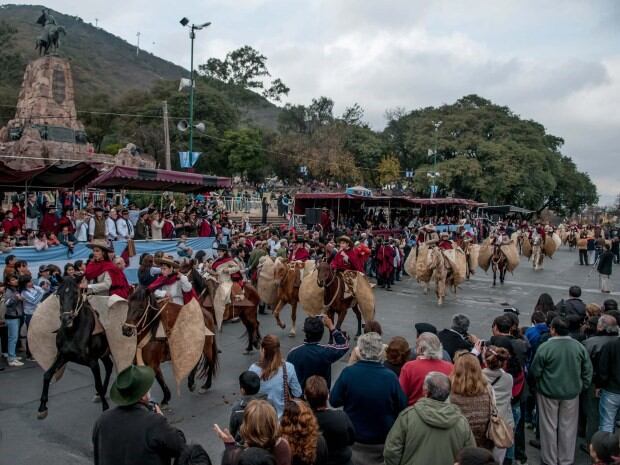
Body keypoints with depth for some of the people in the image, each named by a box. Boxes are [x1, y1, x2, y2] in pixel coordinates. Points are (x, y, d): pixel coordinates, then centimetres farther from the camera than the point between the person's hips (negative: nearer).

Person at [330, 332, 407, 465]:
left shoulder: (348, 372, -21)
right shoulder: (390, 376, -22)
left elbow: (334, 401, -10)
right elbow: (403, 408, -9)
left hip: (354, 439, 0)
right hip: (384, 441, 0)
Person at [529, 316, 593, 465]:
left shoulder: (545, 347, -19)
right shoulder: (579, 347, -8)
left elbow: (534, 372, -11)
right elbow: (588, 371, 0)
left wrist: (540, 383, 10)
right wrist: (582, 387, 14)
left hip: (548, 392, -3)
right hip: (571, 392, 3)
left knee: (549, 426, 12)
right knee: (568, 427, 17)